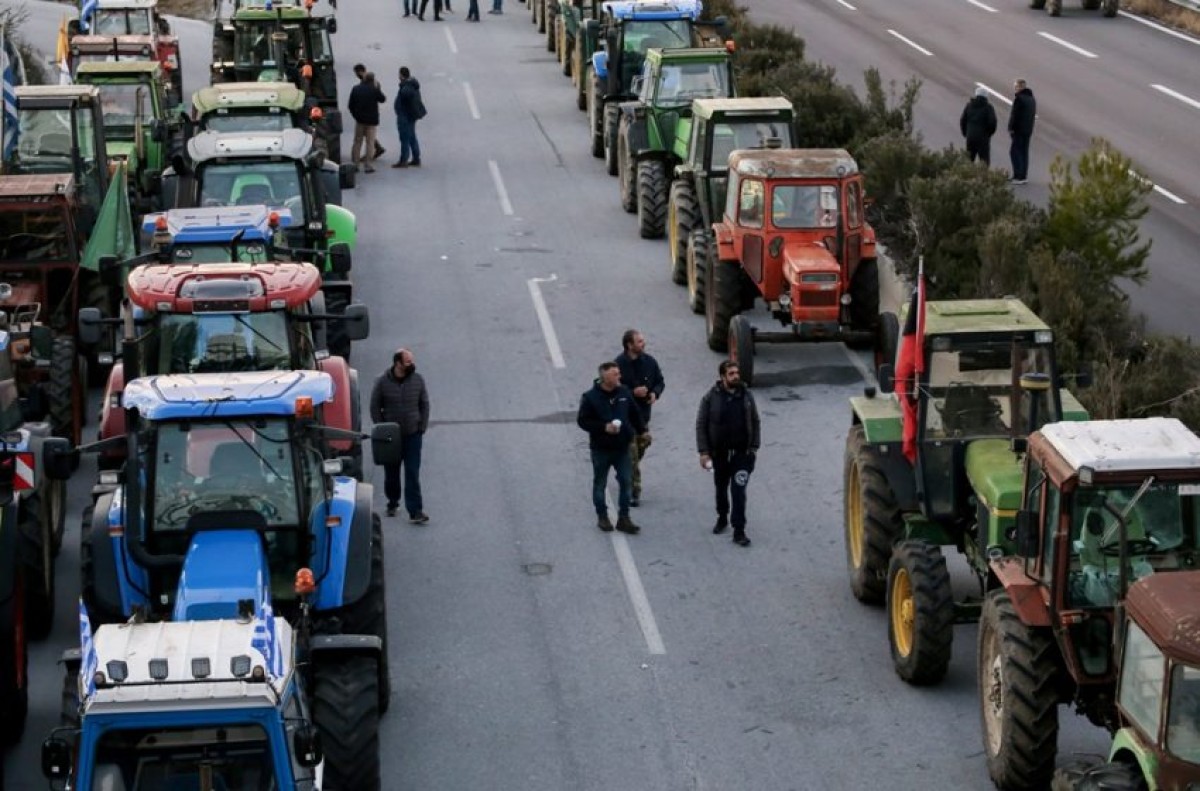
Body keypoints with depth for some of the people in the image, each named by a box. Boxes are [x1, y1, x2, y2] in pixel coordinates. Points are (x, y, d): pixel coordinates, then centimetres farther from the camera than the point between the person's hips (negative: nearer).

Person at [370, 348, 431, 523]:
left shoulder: (418, 380, -1)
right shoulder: (383, 382, -7)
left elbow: (424, 404, 6)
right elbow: (375, 407, -1)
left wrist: (422, 428, -1)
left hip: (413, 435, 0)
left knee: (412, 474, -5)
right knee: (391, 473, 12)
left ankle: (415, 511, -7)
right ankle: (392, 503, 32)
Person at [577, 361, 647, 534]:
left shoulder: (624, 392, 0)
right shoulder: (591, 397, -13)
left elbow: (634, 415, 14)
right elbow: (582, 421, -11)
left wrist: (642, 431, 17)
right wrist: (604, 427, -20)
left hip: (622, 448, 3)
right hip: (601, 449, -3)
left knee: (626, 481, 2)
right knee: (600, 483, 9)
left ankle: (623, 518, 10)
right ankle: (602, 517, 23)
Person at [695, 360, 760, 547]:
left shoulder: (746, 396, -1)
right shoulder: (711, 398, -9)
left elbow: (755, 422, 8)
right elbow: (701, 425, -7)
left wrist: (754, 447, 3)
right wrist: (704, 451, -11)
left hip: (742, 453, 0)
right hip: (719, 453, 0)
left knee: (739, 491, -7)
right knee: (721, 488, 18)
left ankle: (739, 531, -4)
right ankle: (722, 518, 41)